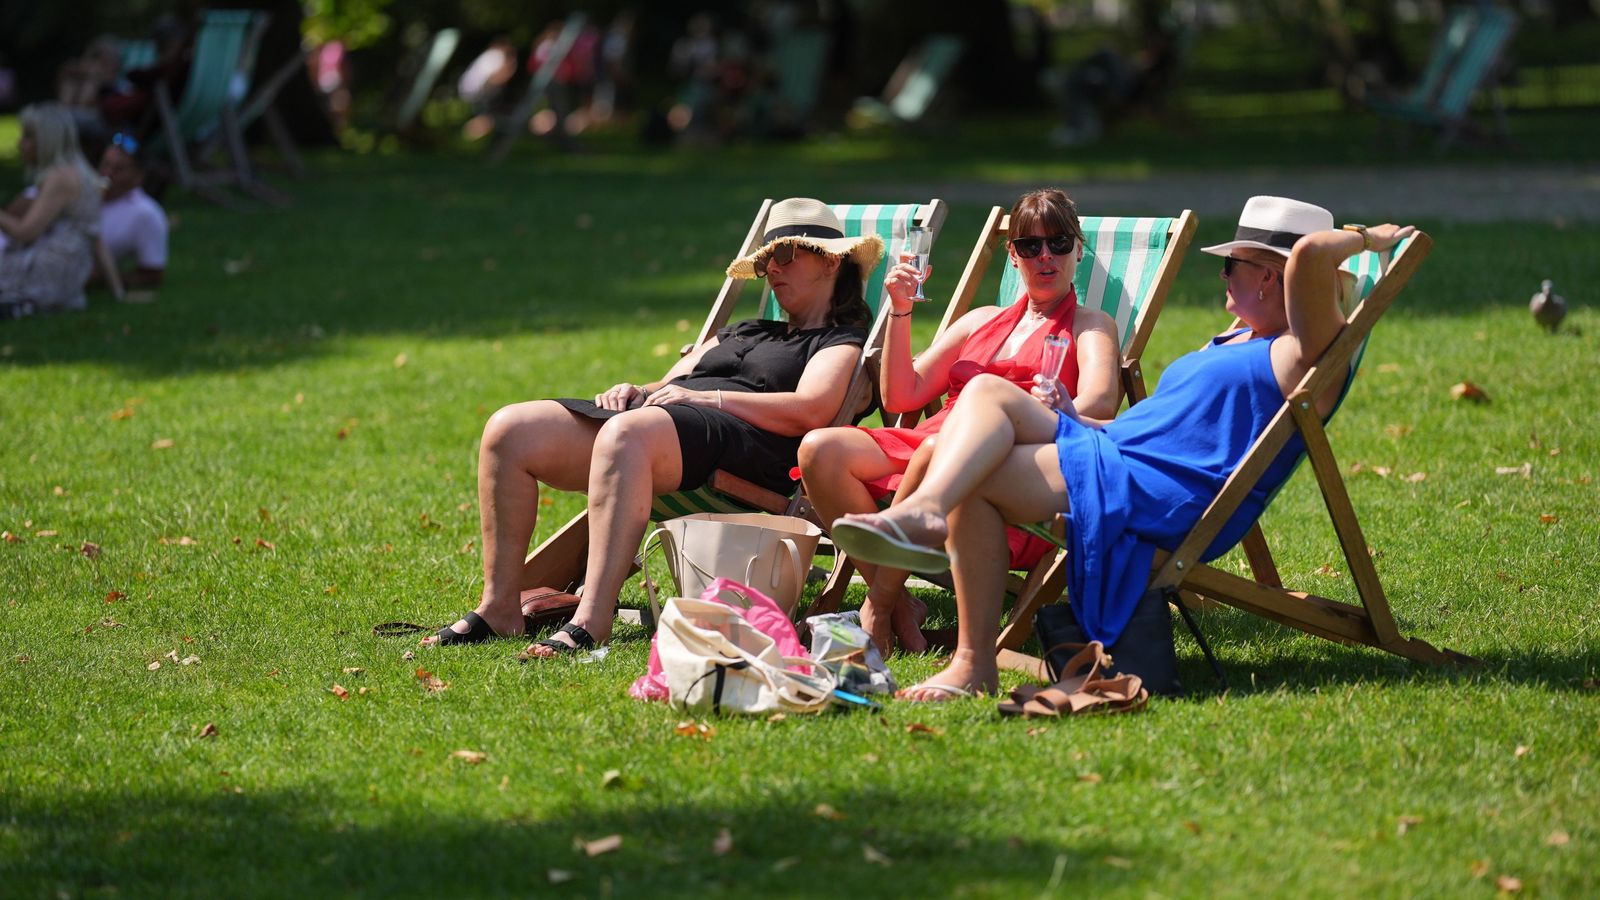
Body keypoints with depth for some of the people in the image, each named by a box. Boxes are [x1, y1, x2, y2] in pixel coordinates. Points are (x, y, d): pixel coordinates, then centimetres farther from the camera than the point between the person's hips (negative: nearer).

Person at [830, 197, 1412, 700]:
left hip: (1161, 499, -10)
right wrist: (1070, 419, 17)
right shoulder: (1229, 344, 27)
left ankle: (975, 665, -21)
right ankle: (926, 509, -35)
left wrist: (1365, 239, -7)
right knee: (988, 390, -5)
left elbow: (1310, 253, -26)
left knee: (974, 480, -20)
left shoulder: (1299, 354, -7)